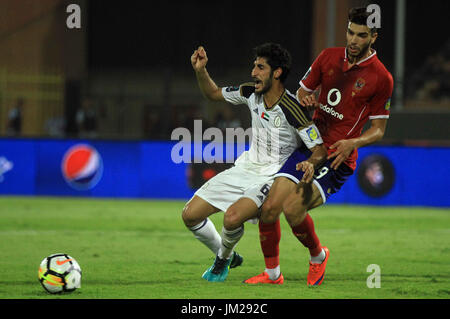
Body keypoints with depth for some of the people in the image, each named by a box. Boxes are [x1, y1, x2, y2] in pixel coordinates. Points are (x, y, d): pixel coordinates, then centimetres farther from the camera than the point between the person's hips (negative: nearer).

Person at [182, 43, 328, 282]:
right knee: (190, 215, -1)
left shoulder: (292, 109, -22)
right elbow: (213, 93, 15)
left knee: (232, 217, -32)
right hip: (245, 168, 7)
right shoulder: (251, 93, -2)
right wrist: (200, 70, -3)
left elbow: (320, 150, -19)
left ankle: (222, 260, 2)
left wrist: (310, 163, -41)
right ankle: (227, 256, 24)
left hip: (271, 178, -7)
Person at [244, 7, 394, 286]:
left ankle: (318, 256, 6)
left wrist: (353, 143, -18)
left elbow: (378, 129, 0)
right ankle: (272, 273, 11)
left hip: (339, 159, -5)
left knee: (293, 209, -23)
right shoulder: (329, 57, 7)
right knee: (270, 207, -9)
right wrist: (304, 99, -6)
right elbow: (303, 90, 19)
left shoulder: (381, 79, -5)